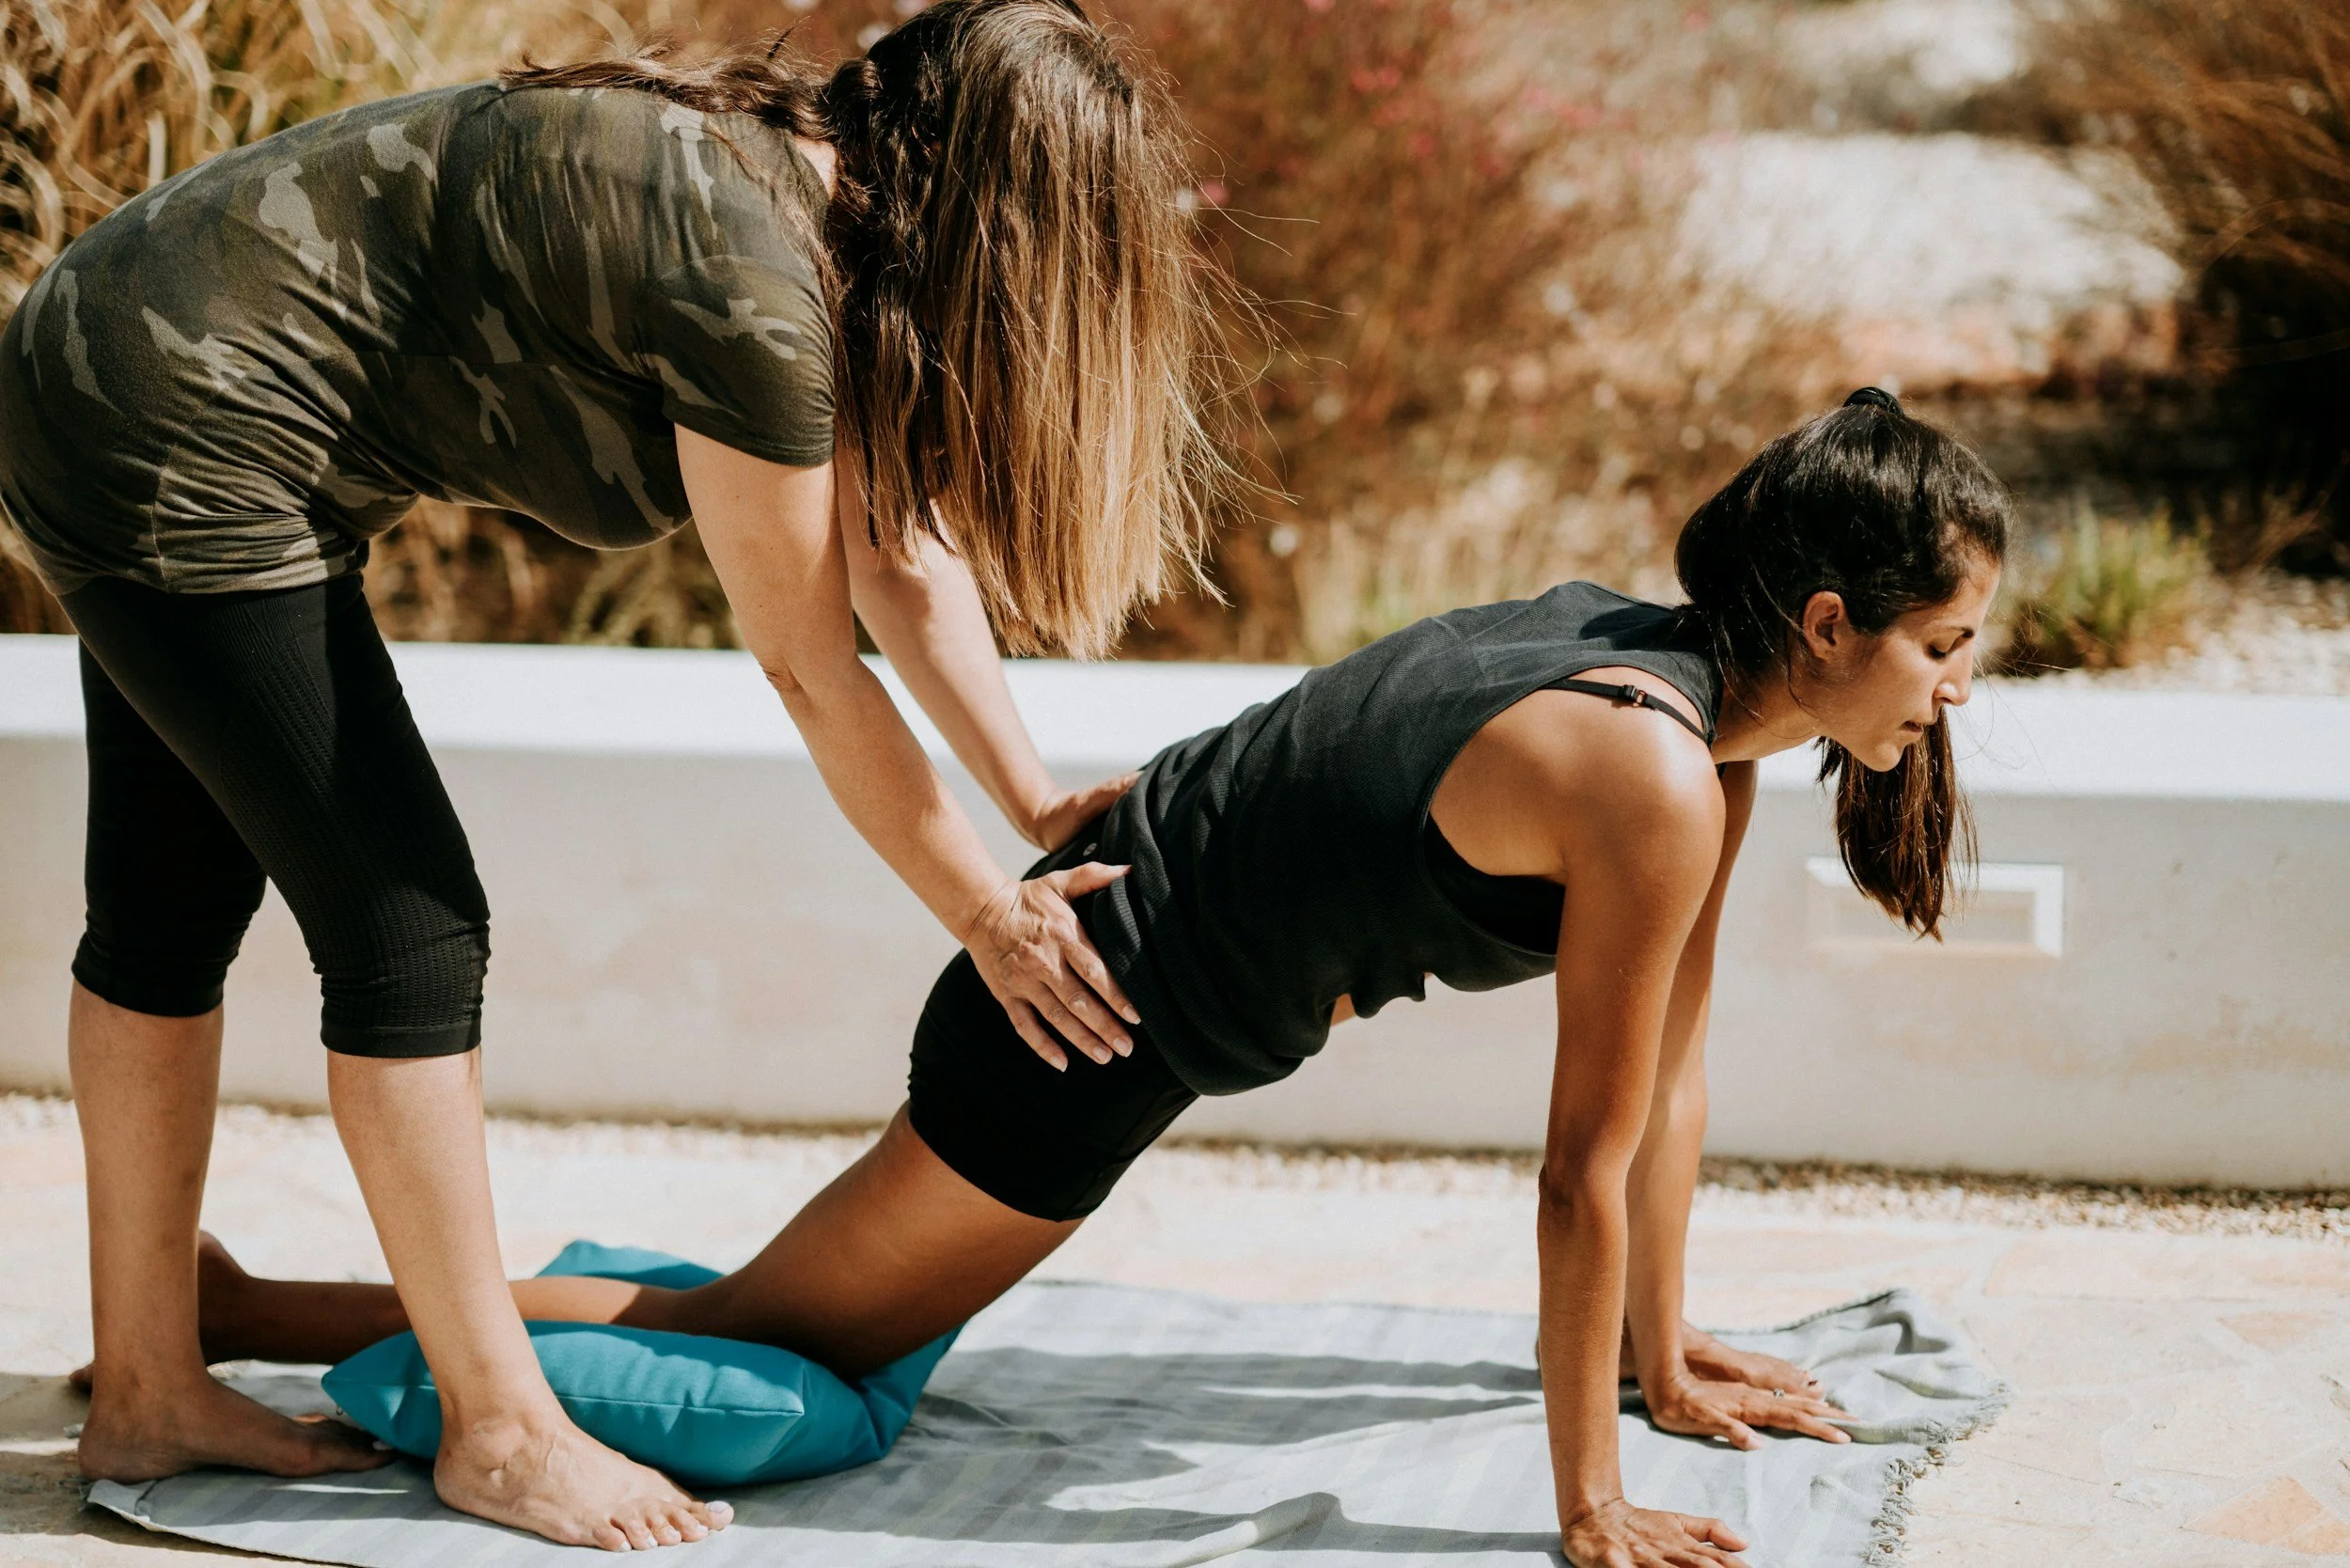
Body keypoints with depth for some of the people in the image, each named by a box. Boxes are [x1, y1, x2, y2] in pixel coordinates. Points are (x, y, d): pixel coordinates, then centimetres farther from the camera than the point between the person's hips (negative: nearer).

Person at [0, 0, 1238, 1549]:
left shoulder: (807, 183, 4)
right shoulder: (750, 274, -24)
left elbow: (893, 552, 12)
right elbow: (812, 667, -15)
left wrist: (1041, 802, 13)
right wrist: (991, 916, -5)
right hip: (179, 448, -10)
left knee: (175, 909, 16)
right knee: (405, 920, -4)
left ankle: (148, 1391, 27)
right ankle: (500, 1429, 7)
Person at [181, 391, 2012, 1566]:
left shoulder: (1681, 669, 2)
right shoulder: (1654, 779, -25)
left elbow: (1672, 1058, 11)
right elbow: (1589, 1171, -21)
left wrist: (1663, 1353, 17)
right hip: (1091, 1026, -7)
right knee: (764, 1345, 5)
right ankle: (237, 1312, 11)